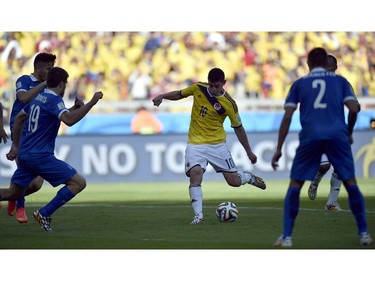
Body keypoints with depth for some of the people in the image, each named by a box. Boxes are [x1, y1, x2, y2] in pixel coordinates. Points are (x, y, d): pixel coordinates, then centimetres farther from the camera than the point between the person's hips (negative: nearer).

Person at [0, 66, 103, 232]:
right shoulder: (54, 99, -12)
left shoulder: (39, 97, 15)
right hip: (40, 156, -9)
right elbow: (69, 119, -31)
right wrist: (91, 103, -29)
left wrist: (16, 146, 34)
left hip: (24, 154, 9)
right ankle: (44, 214, -10)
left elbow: (19, 118, 26)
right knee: (78, 183, -9)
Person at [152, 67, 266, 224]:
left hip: (217, 144, -1)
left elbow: (238, 128, -1)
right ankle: (198, 215, -22)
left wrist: (249, 152, 5)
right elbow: (179, 94, 13)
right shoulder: (197, 88, -5)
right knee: (195, 173, -24)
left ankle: (249, 177, 37)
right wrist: (162, 96, -5)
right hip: (196, 143, 1)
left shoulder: (229, 103, -11)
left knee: (233, 181, 0)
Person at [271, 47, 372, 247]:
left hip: (310, 137, 0)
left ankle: (286, 237, -1)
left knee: (295, 185, 8)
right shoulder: (340, 81, 18)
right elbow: (354, 108, 5)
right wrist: (349, 132, 22)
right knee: (350, 183, 12)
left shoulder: (299, 84, 17)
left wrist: (278, 149, 9)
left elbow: (287, 117, 8)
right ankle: (364, 233, 10)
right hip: (337, 135, 0)